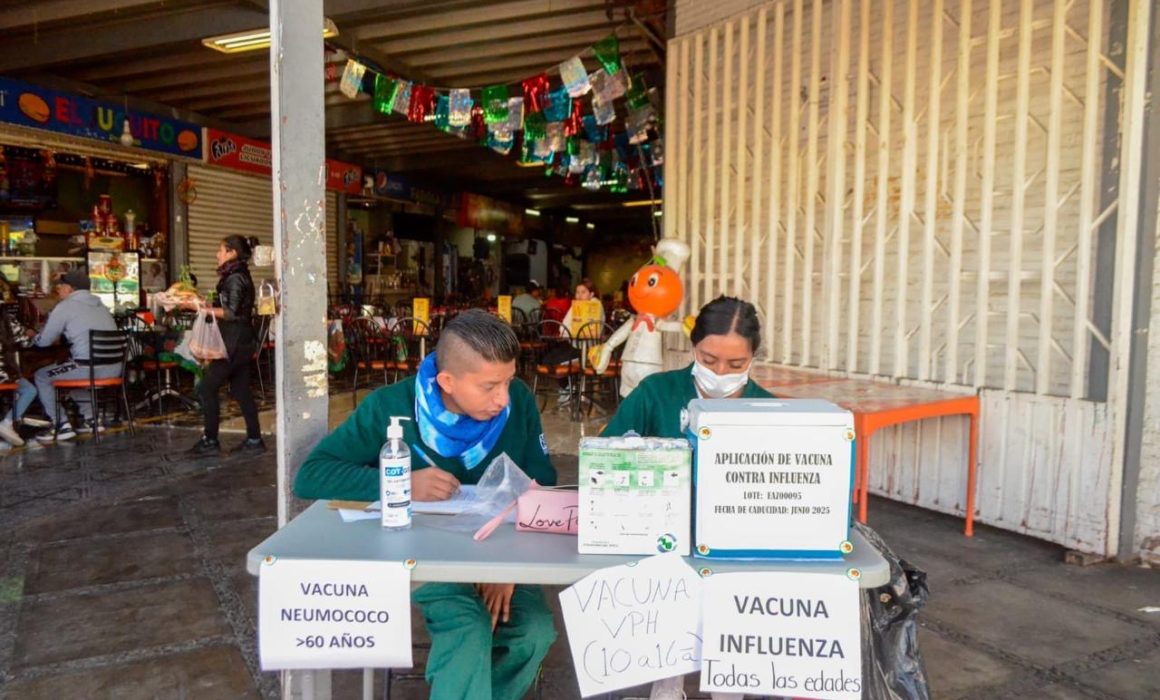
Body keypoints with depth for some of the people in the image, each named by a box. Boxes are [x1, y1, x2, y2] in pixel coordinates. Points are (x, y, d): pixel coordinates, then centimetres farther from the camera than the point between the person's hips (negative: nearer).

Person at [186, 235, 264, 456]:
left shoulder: (235, 278, -13)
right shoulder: (238, 276, 16)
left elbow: (231, 313, -19)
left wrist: (202, 308, -18)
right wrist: (204, 305, 13)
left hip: (234, 343, -10)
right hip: (240, 342, 10)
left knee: (206, 388, -4)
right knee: (241, 390, 9)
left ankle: (210, 440, 2)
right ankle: (254, 440, 11)